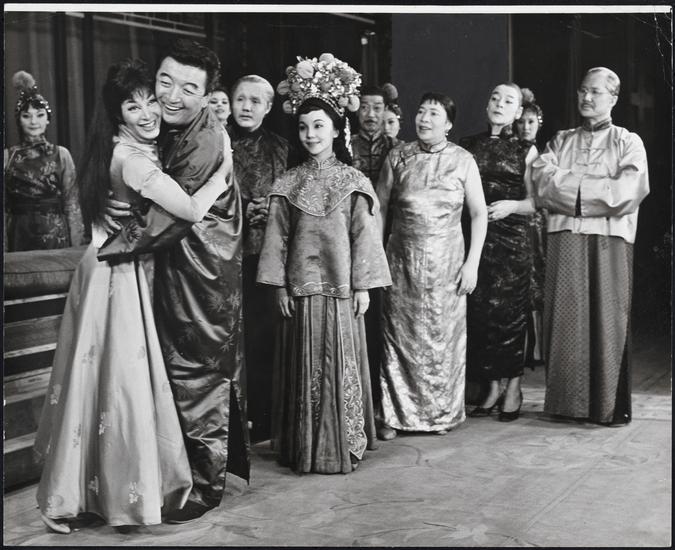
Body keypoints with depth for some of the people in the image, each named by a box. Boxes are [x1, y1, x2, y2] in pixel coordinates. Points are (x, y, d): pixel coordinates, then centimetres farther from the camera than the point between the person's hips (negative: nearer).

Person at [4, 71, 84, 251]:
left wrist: (76, 246, -2)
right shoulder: (8, 157, 5)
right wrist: (5, 248, -1)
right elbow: (4, 208, 5)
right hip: (20, 238, 1)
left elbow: (72, 205, 2)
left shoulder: (61, 155, 3)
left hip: (56, 236, -1)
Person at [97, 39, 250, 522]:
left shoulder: (206, 142, -22)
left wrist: (109, 247, -15)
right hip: (174, 267, 9)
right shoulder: (169, 130, 6)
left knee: (199, 377, 1)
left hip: (203, 272, -9)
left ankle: (208, 484, 16)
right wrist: (134, 209, -4)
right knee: (182, 370, 17)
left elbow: (172, 216, -23)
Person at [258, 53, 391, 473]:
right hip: (301, 289, 2)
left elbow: (364, 235, -2)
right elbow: (279, 236, 5)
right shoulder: (289, 184, 5)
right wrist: (280, 285, 0)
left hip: (341, 289, -2)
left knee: (342, 368, 3)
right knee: (305, 370, 8)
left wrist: (363, 286, -5)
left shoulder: (353, 182, 0)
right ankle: (305, 449, 17)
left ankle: (345, 446, 13)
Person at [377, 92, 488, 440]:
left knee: (444, 335, 3)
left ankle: (443, 413, 19)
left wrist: (472, 263, -5)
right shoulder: (398, 157, 5)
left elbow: (479, 214, 2)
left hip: (445, 261, -1)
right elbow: (380, 208, 8)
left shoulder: (462, 161, 1)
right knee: (399, 334, 2)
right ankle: (396, 415, 12)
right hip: (402, 260, 1)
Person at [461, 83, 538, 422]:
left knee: (509, 310, -3)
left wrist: (511, 205, -14)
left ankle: (513, 388, 10)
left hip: (512, 239, -2)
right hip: (475, 237, 2)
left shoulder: (526, 151, 6)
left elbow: (535, 201, 3)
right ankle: (492, 387, 14)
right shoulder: (467, 147, 11)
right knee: (479, 311, 1)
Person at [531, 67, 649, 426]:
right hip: (565, 240, 2)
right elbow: (543, 183, -1)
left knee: (608, 321, -2)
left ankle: (611, 406, 4)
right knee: (565, 319, 1)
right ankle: (568, 400, 8)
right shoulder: (560, 141, 17)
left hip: (609, 241, -2)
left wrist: (570, 186, -6)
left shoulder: (628, 143, 9)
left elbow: (626, 193, -8)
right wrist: (600, 189, -8)